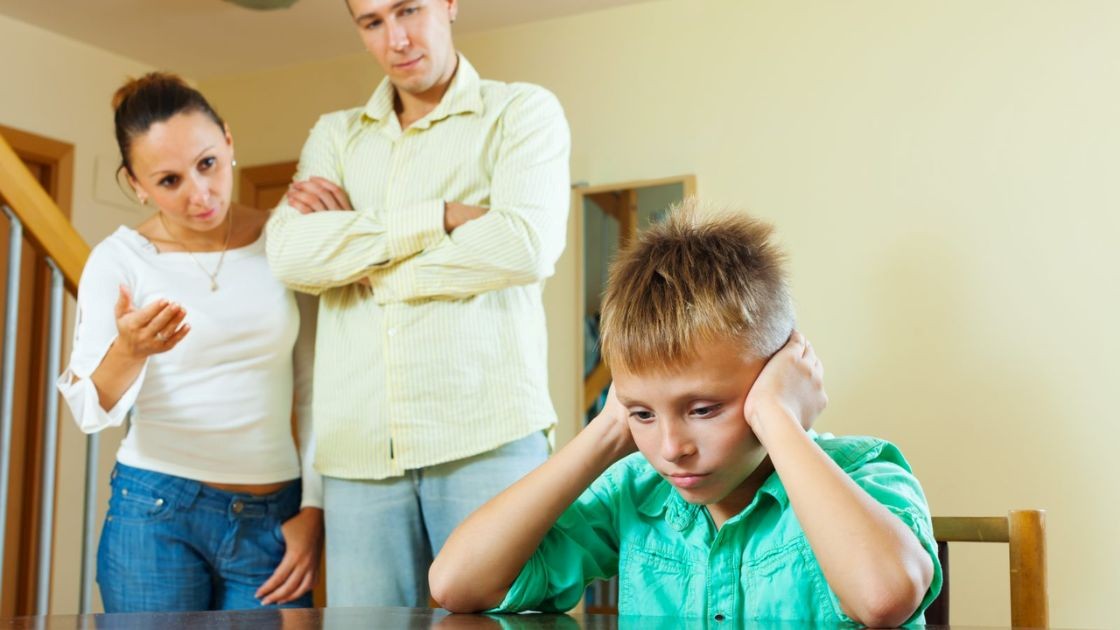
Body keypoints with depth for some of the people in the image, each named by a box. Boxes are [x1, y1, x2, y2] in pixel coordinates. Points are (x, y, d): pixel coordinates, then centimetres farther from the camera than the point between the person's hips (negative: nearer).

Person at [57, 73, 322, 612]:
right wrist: (129, 351, -34)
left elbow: (314, 388, 5)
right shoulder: (119, 259, -5)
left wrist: (314, 507, 0)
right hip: (156, 511, -1)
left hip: (273, 518, 2)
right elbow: (90, 410, -14)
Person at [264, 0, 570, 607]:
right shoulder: (334, 135, 18)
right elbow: (290, 255, 0)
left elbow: (528, 246, -11)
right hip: (359, 448, 3)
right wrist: (442, 216, -7)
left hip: (489, 435, -3)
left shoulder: (522, 111, 8)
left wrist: (354, 251, -1)